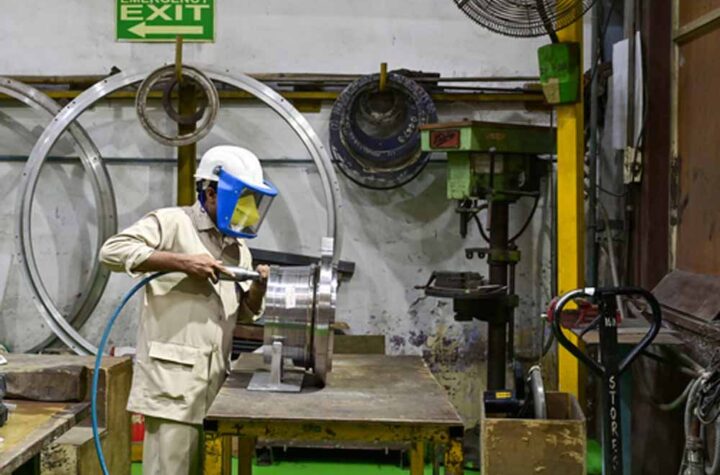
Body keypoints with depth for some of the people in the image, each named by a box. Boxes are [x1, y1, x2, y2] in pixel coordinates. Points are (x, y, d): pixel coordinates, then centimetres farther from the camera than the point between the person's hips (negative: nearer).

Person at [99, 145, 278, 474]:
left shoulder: (238, 247, 21)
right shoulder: (172, 222, -2)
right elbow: (113, 250, -14)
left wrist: (258, 288, 2)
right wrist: (181, 261, -19)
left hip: (213, 382, 8)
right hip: (174, 378, -8)